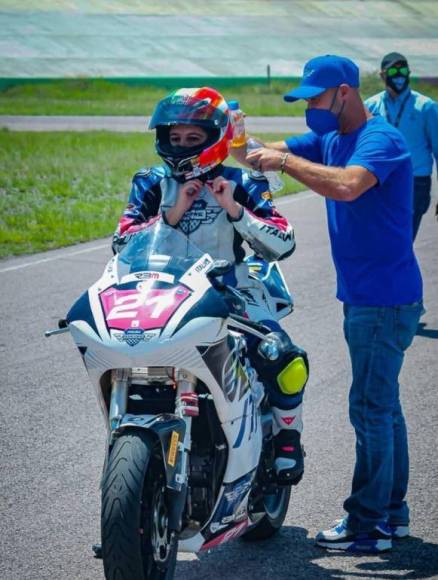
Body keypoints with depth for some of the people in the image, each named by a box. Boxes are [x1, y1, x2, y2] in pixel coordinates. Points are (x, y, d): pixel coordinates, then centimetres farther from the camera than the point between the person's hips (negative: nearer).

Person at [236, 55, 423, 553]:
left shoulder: (380, 139, -17)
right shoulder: (329, 139, 12)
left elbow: (348, 185, -36)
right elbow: (270, 153, 8)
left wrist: (283, 161, -29)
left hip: (384, 300, -10)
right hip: (363, 296, 10)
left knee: (371, 408, -7)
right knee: (382, 405, 15)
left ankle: (367, 525, -2)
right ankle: (392, 512, 23)